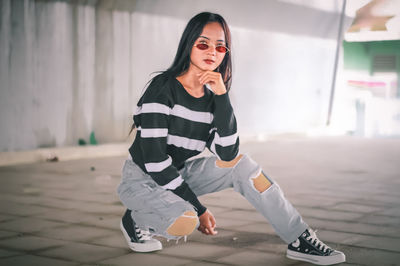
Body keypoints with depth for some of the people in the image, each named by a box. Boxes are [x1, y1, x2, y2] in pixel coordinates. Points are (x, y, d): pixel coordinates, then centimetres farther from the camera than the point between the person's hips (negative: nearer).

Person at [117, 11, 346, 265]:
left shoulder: (212, 97, -2)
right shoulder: (163, 88, -20)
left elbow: (228, 155, -16)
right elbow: (155, 160, -24)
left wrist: (222, 95, -23)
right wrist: (199, 208, -20)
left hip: (179, 175, 6)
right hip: (142, 179, -6)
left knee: (241, 163, -10)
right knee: (186, 223, -32)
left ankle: (300, 239, -4)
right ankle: (136, 220, 0)